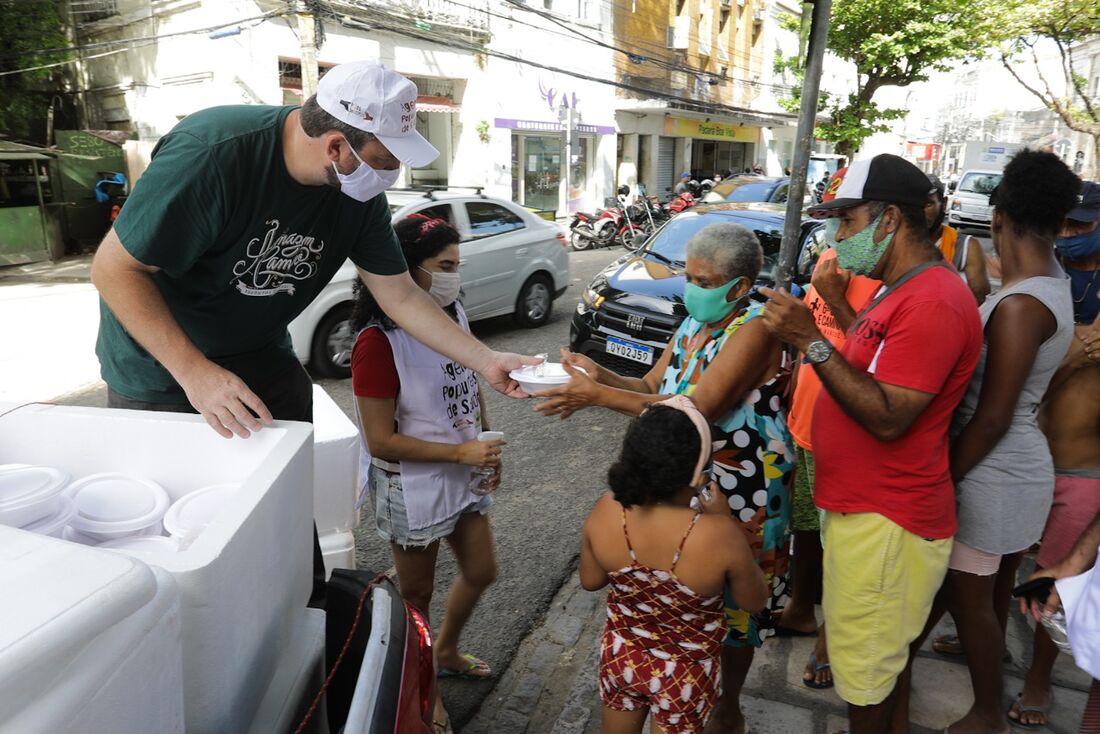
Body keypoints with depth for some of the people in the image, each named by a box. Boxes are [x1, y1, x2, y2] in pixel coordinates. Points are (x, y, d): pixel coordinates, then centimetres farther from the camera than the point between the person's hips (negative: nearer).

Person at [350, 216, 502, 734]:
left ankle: (446, 651, 49)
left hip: (463, 475, 7)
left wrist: (488, 445, 5)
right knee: (417, 591, 14)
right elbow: (381, 442, -23)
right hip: (410, 485, -7)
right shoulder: (378, 342, -25)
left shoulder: (454, 317, -2)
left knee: (481, 572, 21)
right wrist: (461, 451, -24)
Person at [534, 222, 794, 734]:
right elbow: (652, 388, 5)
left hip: (742, 493, -7)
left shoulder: (754, 330, -22)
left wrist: (598, 396, -31)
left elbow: (697, 408, -30)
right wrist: (602, 375, -16)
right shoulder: (693, 325, 5)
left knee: (730, 600, 10)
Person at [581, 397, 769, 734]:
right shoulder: (719, 536, -33)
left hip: (619, 655, 3)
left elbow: (590, 581, -5)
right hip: (685, 673, -2)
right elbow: (754, 601, -12)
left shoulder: (604, 513, -23)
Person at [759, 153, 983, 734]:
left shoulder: (933, 301, -22)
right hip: (860, 505, 10)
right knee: (873, 655, 24)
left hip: (885, 521, -10)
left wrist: (812, 342, -27)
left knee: (866, 669, 7)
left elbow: (888, 418, -26)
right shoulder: (900, 290, 13)